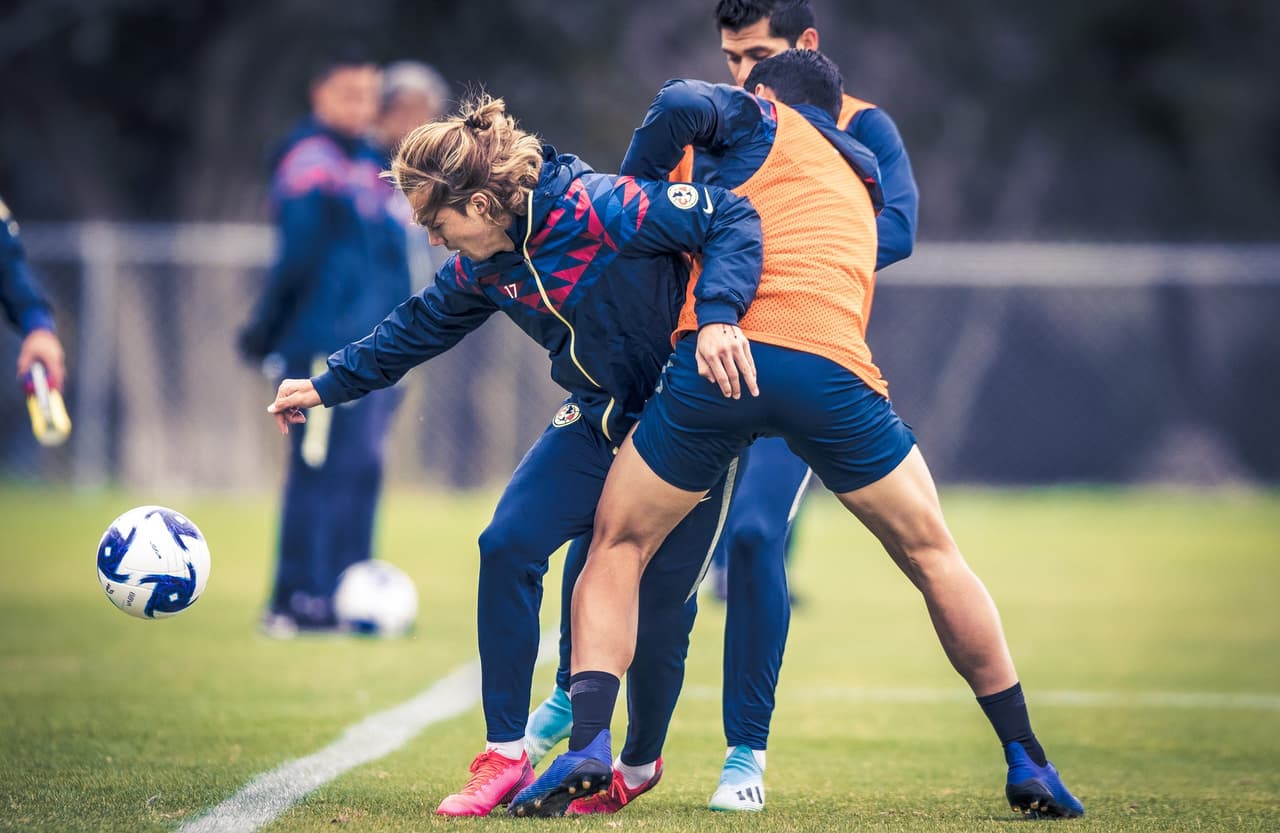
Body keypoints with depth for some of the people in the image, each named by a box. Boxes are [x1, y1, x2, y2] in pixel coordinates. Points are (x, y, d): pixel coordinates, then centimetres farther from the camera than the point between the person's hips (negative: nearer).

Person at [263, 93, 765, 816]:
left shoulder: (598, 208, -27)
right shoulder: (484, 268, -4)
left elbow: (733, 220, -27)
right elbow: (419, 327, 15)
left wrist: (719, 315, -41)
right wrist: (329, 385, 21)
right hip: (598, 423, 6)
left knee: (661, 601, -5)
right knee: (509, 547, -10)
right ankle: (506, 756, -2)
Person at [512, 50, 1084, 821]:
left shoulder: (765, 121, 19)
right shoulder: (858, 188, 35)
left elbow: (684, 106, -2)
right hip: (833, 367, 3)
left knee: (617, 548, 15)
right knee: (933, 556, 19)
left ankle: (588, 747, -3)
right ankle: (1028, 764, 20)